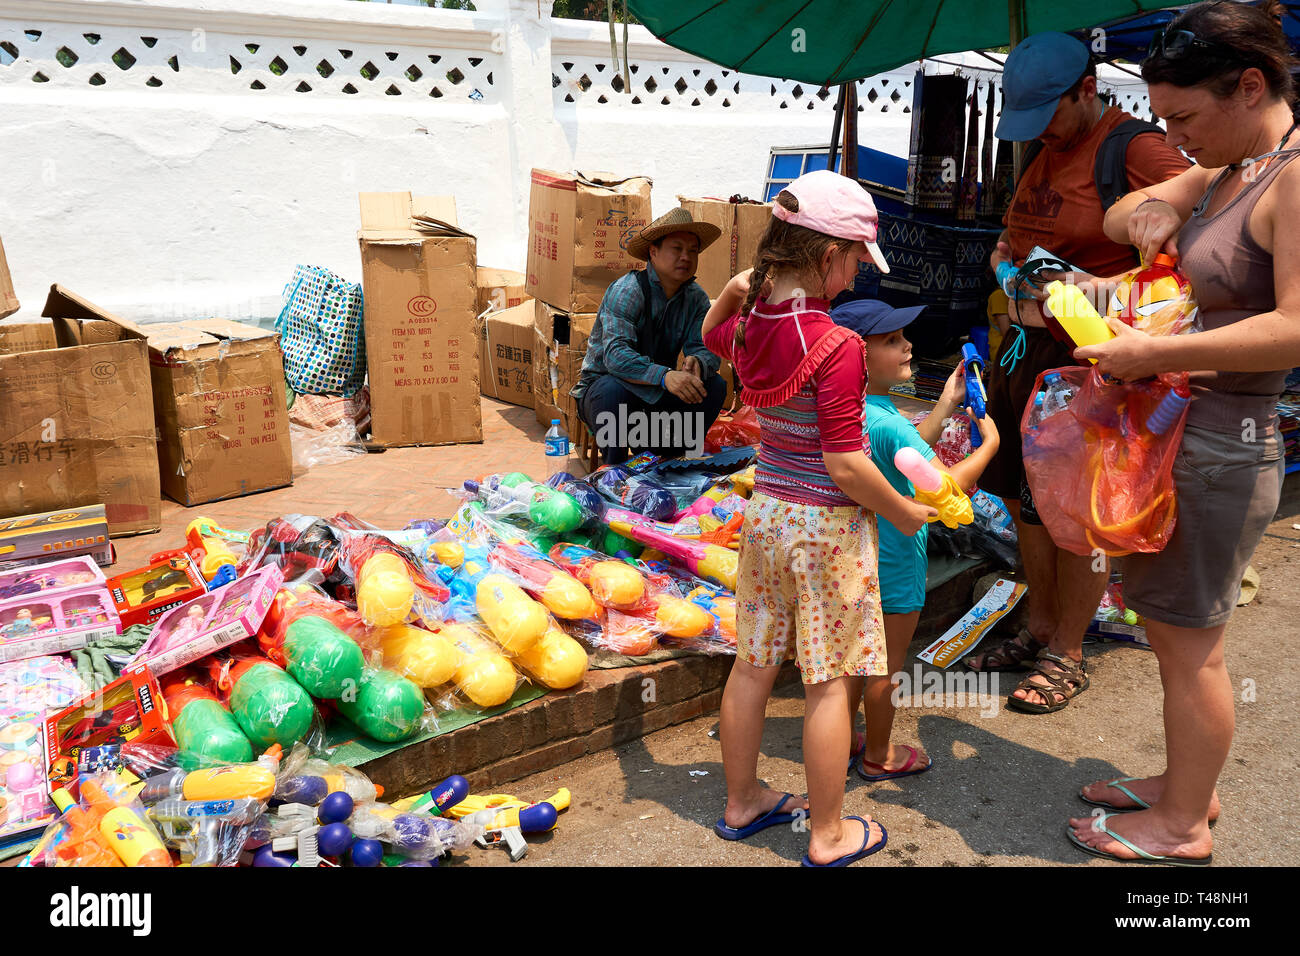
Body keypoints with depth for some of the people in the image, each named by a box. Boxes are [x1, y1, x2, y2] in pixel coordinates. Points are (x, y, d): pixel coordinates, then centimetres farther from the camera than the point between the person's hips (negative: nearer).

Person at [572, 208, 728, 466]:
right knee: (613, 388, -37)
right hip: (601, 385, -5)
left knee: (714, 384, -14)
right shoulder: (627, 290, -20)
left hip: (656, 392, 5)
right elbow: (615, 354, -34)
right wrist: (665, 375, -49)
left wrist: (696, 362, -37)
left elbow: (707, 348, -11)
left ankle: (662, 457, -1)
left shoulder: (696, 298, -2)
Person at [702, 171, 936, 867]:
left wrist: (736, 286, 10)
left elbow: (711, 332, 26)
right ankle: (828, 836, 20)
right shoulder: (836, 347, -21)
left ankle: (742, 802, 33)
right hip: (827, 525, -7)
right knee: (830, 680, 6)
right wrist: (903, 512, -6)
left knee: (752, 664, 17)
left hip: (765, 513, 7)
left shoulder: (748, 328, -1)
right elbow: (846, 465, -20)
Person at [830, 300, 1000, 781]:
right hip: (894, 564, -8)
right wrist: (988, 444, -12)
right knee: (887, 665, 9)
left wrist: (947, 404, 11)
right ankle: (879, 756, 26)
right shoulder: (887, 423, -27)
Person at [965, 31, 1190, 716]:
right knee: (1023, 499, 13)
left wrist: (1107, 287, -28)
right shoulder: (1046, 151, 14)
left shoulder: (1138, 148, -12)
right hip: (1026, 345, 8)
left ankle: (1067, 656, 17)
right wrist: (1006, 253, 10)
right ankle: (1038, 632, 29)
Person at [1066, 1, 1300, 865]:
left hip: (1223, 444, -9)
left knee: (1188, 639, 2)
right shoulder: (1223, 171, 12)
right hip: (1176, 428, 9)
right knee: (1168, 624, 18)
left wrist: (1155, 354, -24)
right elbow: (1117, 220, 24)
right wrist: (1148, 211, 1)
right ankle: (1187, 782, 36)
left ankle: (1183, 825, 20)